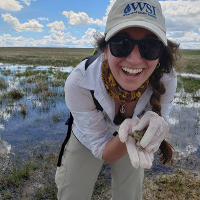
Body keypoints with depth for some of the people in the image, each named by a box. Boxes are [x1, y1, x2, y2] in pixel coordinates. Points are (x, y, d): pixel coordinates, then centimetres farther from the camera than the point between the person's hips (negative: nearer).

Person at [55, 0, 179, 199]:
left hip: (132, 145, 2)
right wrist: (126, 137, -49)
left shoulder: (166, 80, -31)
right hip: (87, 143, -1)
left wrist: (155, 124, -43)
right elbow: (103, 151, -26)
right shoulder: (78, 84, -36)